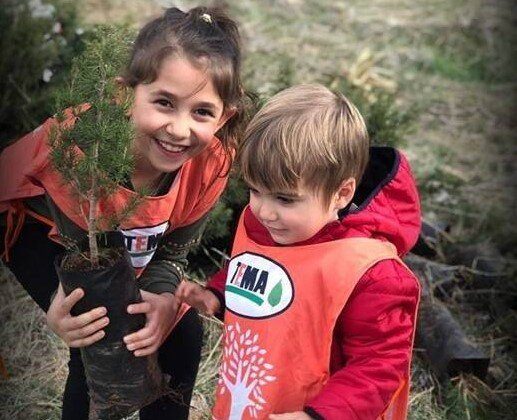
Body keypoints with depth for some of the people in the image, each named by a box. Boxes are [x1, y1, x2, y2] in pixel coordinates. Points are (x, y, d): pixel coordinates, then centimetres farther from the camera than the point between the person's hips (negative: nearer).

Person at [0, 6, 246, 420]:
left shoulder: (213, 158, -29)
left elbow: (172, 251, -16)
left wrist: (163, 299, -35)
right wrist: (63, 306, -48)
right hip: (40, 228, -4)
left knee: (183, 332, -2)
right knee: (99, 342, -19)